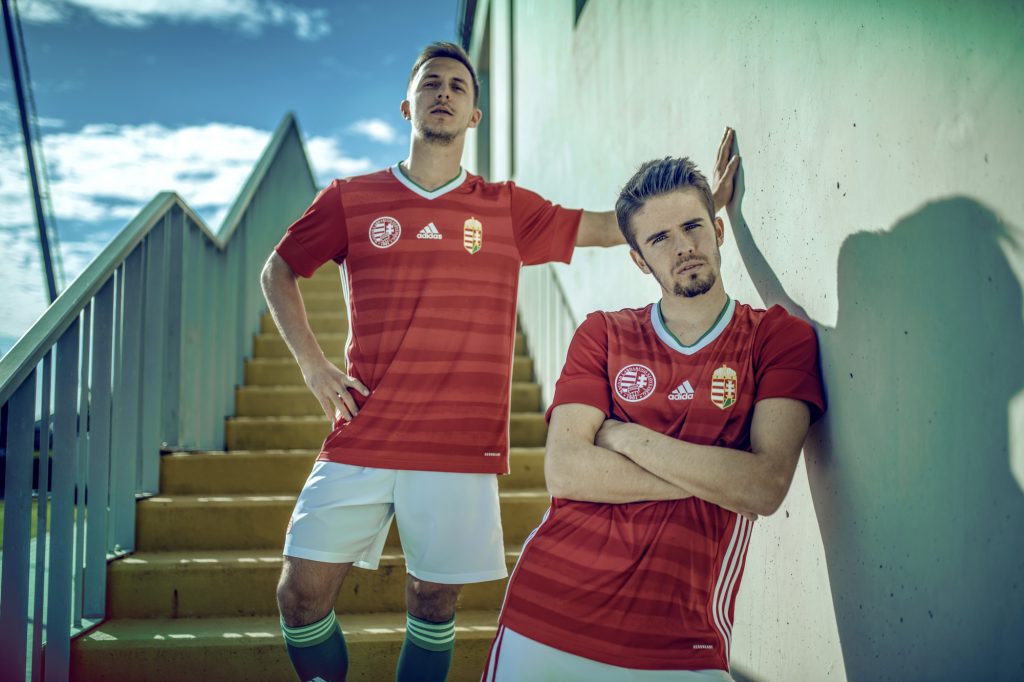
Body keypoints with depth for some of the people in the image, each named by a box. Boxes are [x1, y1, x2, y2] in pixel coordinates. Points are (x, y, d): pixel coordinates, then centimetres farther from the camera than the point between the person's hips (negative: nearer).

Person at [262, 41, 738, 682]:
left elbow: (613, 227, 7)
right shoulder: (351, 199, 6)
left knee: (434, 603, 8)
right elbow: (278, 272, 16)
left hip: (461, 451, 0)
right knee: (302, 593, 0)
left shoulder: (506, 208, 7)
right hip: (361, 441, 0)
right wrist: (313, 363, 5)